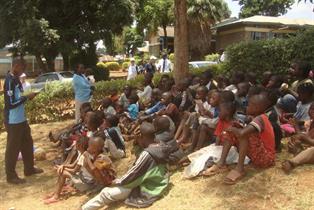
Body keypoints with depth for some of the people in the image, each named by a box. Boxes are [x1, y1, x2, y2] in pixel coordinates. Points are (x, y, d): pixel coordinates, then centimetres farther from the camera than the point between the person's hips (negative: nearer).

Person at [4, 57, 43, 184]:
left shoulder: (16, 79, 10)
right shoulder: (9, 81, -20)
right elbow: (11, 104, -25)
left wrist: (27, 97, 4)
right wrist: (27, 97, -18)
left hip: (21, 119, 10)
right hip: (13, 121, -10)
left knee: (27, 143, 19)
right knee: (13, 148, 3)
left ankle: (29, 169, 34)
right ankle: (11, 176, 18)